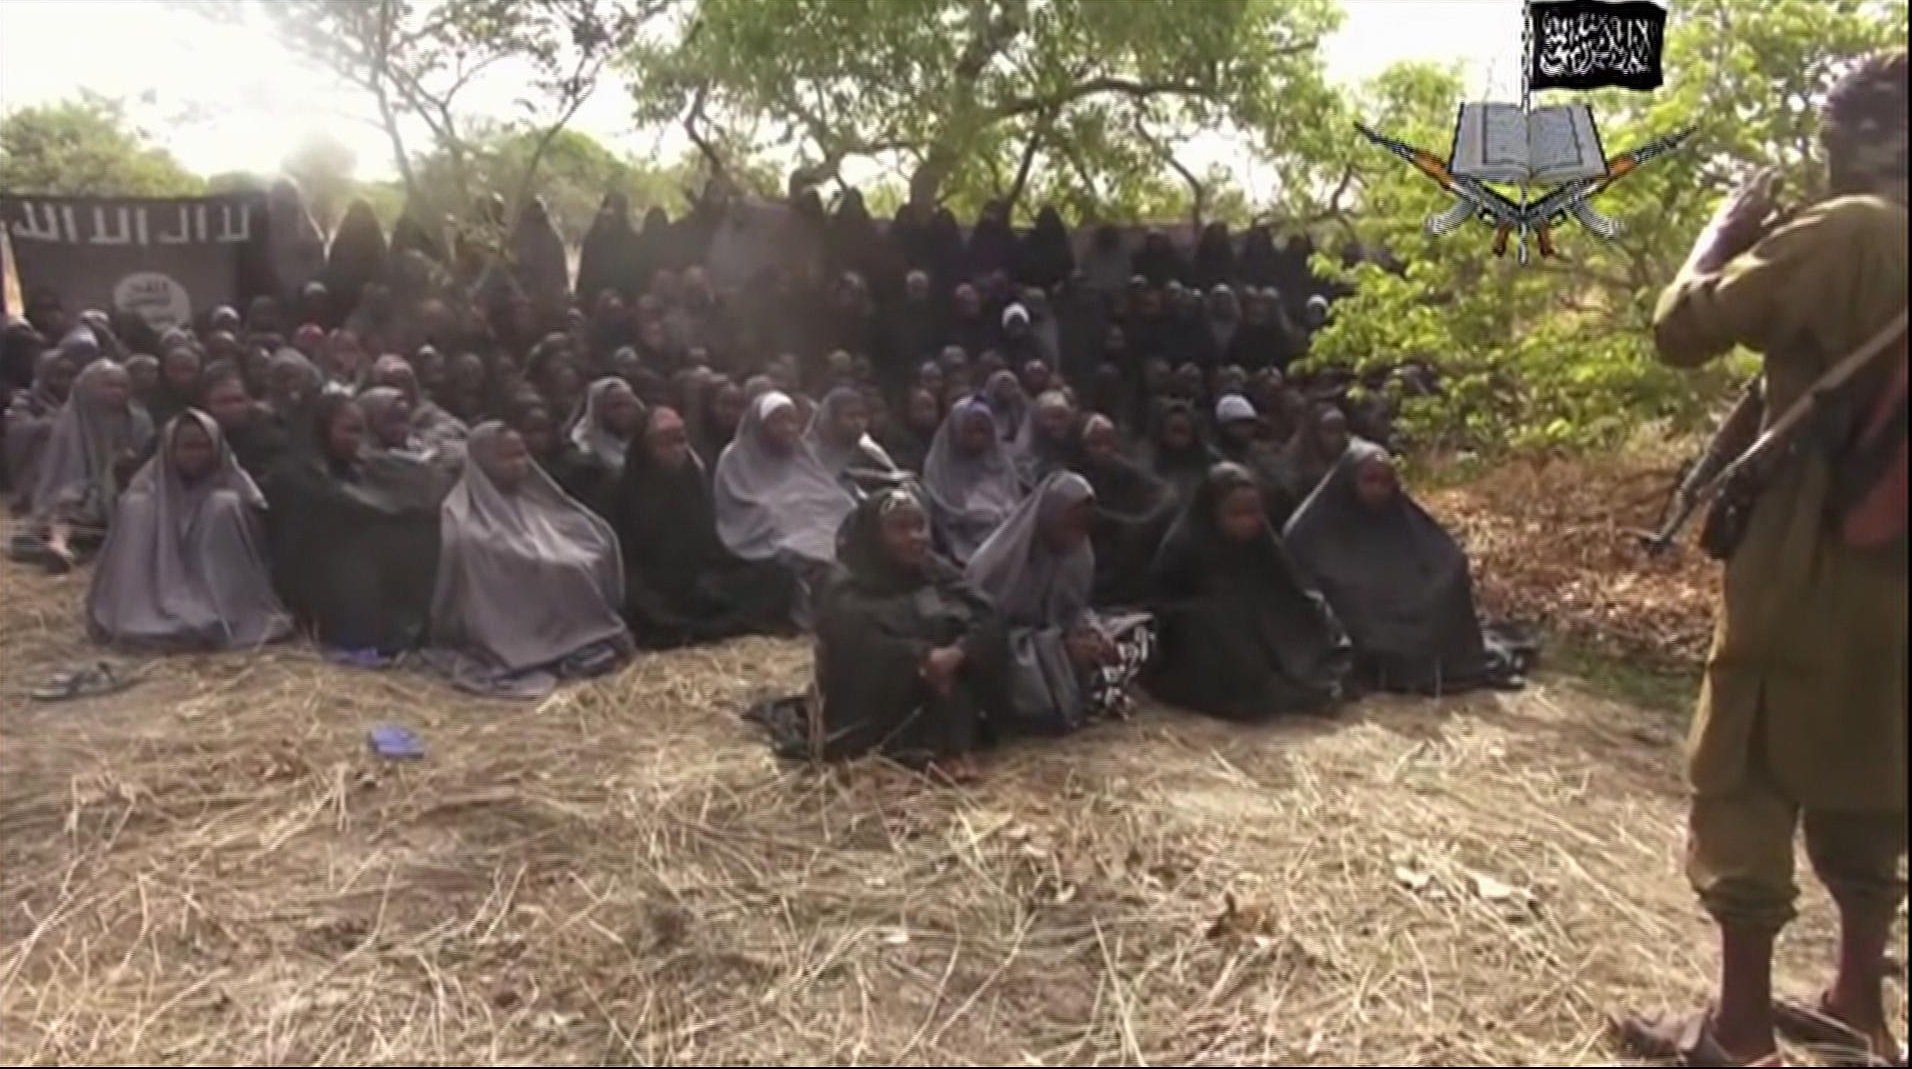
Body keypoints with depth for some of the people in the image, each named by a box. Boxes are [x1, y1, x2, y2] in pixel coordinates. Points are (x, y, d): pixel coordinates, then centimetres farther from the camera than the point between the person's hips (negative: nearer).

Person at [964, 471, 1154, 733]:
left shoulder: (1078, 553, -7)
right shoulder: (1001, 558, -26)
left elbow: (1075, 610, 4)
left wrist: (1093, 633, -20)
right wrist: (1060, 644, -30)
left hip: (1055, 637, 6)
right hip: (1009, 652, -6)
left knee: (1138, 631, -4)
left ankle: (1087, 698, -10)